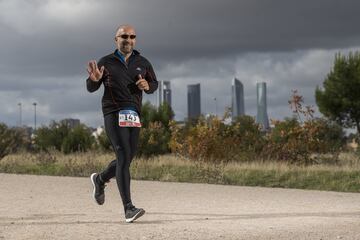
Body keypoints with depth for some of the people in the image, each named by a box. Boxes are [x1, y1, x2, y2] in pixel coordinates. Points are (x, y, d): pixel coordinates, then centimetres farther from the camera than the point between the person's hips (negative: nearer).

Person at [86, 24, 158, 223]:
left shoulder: (143, 63, 9)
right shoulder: (106, 62, 3)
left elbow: (154, 84, 21)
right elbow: (91, 88, 10)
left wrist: (147, 86, -3)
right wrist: (94, 79, -13)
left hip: (134, 115, 5)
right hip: (113, 114, -5)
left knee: (126, 159, 11)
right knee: (123, 157, -16)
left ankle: (100, 179, 43)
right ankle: (128, 209, -20)